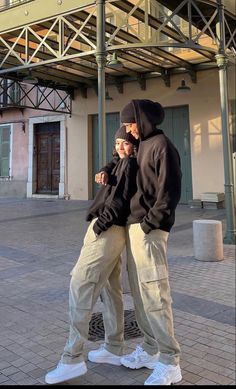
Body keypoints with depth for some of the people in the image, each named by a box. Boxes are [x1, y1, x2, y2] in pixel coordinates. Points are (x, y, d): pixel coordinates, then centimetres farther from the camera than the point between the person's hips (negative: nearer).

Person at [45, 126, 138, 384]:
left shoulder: (129, 163, -5)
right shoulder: (121, 163, 23)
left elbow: (122, 198, -16)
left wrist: (103, 222, -15)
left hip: (107, 230, -10)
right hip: (112, 230, 10)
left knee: (80, 286, -11)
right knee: (110, 288, 12)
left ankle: (72, 359, -8)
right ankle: (114, 349, 21)